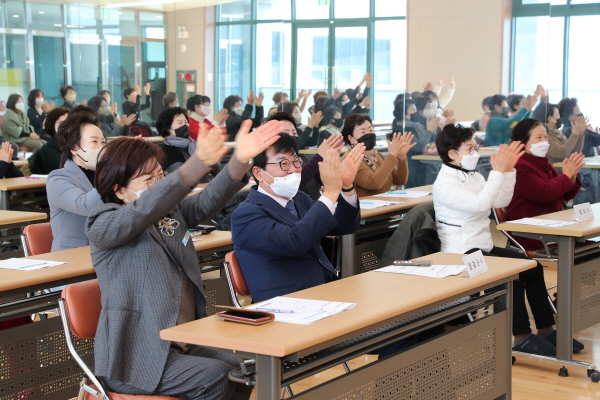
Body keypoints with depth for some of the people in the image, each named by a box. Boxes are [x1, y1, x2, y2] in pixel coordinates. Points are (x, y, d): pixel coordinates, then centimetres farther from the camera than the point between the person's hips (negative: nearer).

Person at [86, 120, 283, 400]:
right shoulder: (104, 224, -9)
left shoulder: (171, 212, 11)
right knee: (219, 377, -21)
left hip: (183, 345, 7)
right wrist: (199, 163, -43)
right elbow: (145, 208, -29)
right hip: (136, 359, -7)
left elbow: (207, 201, -8)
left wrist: (240, 159, -27)